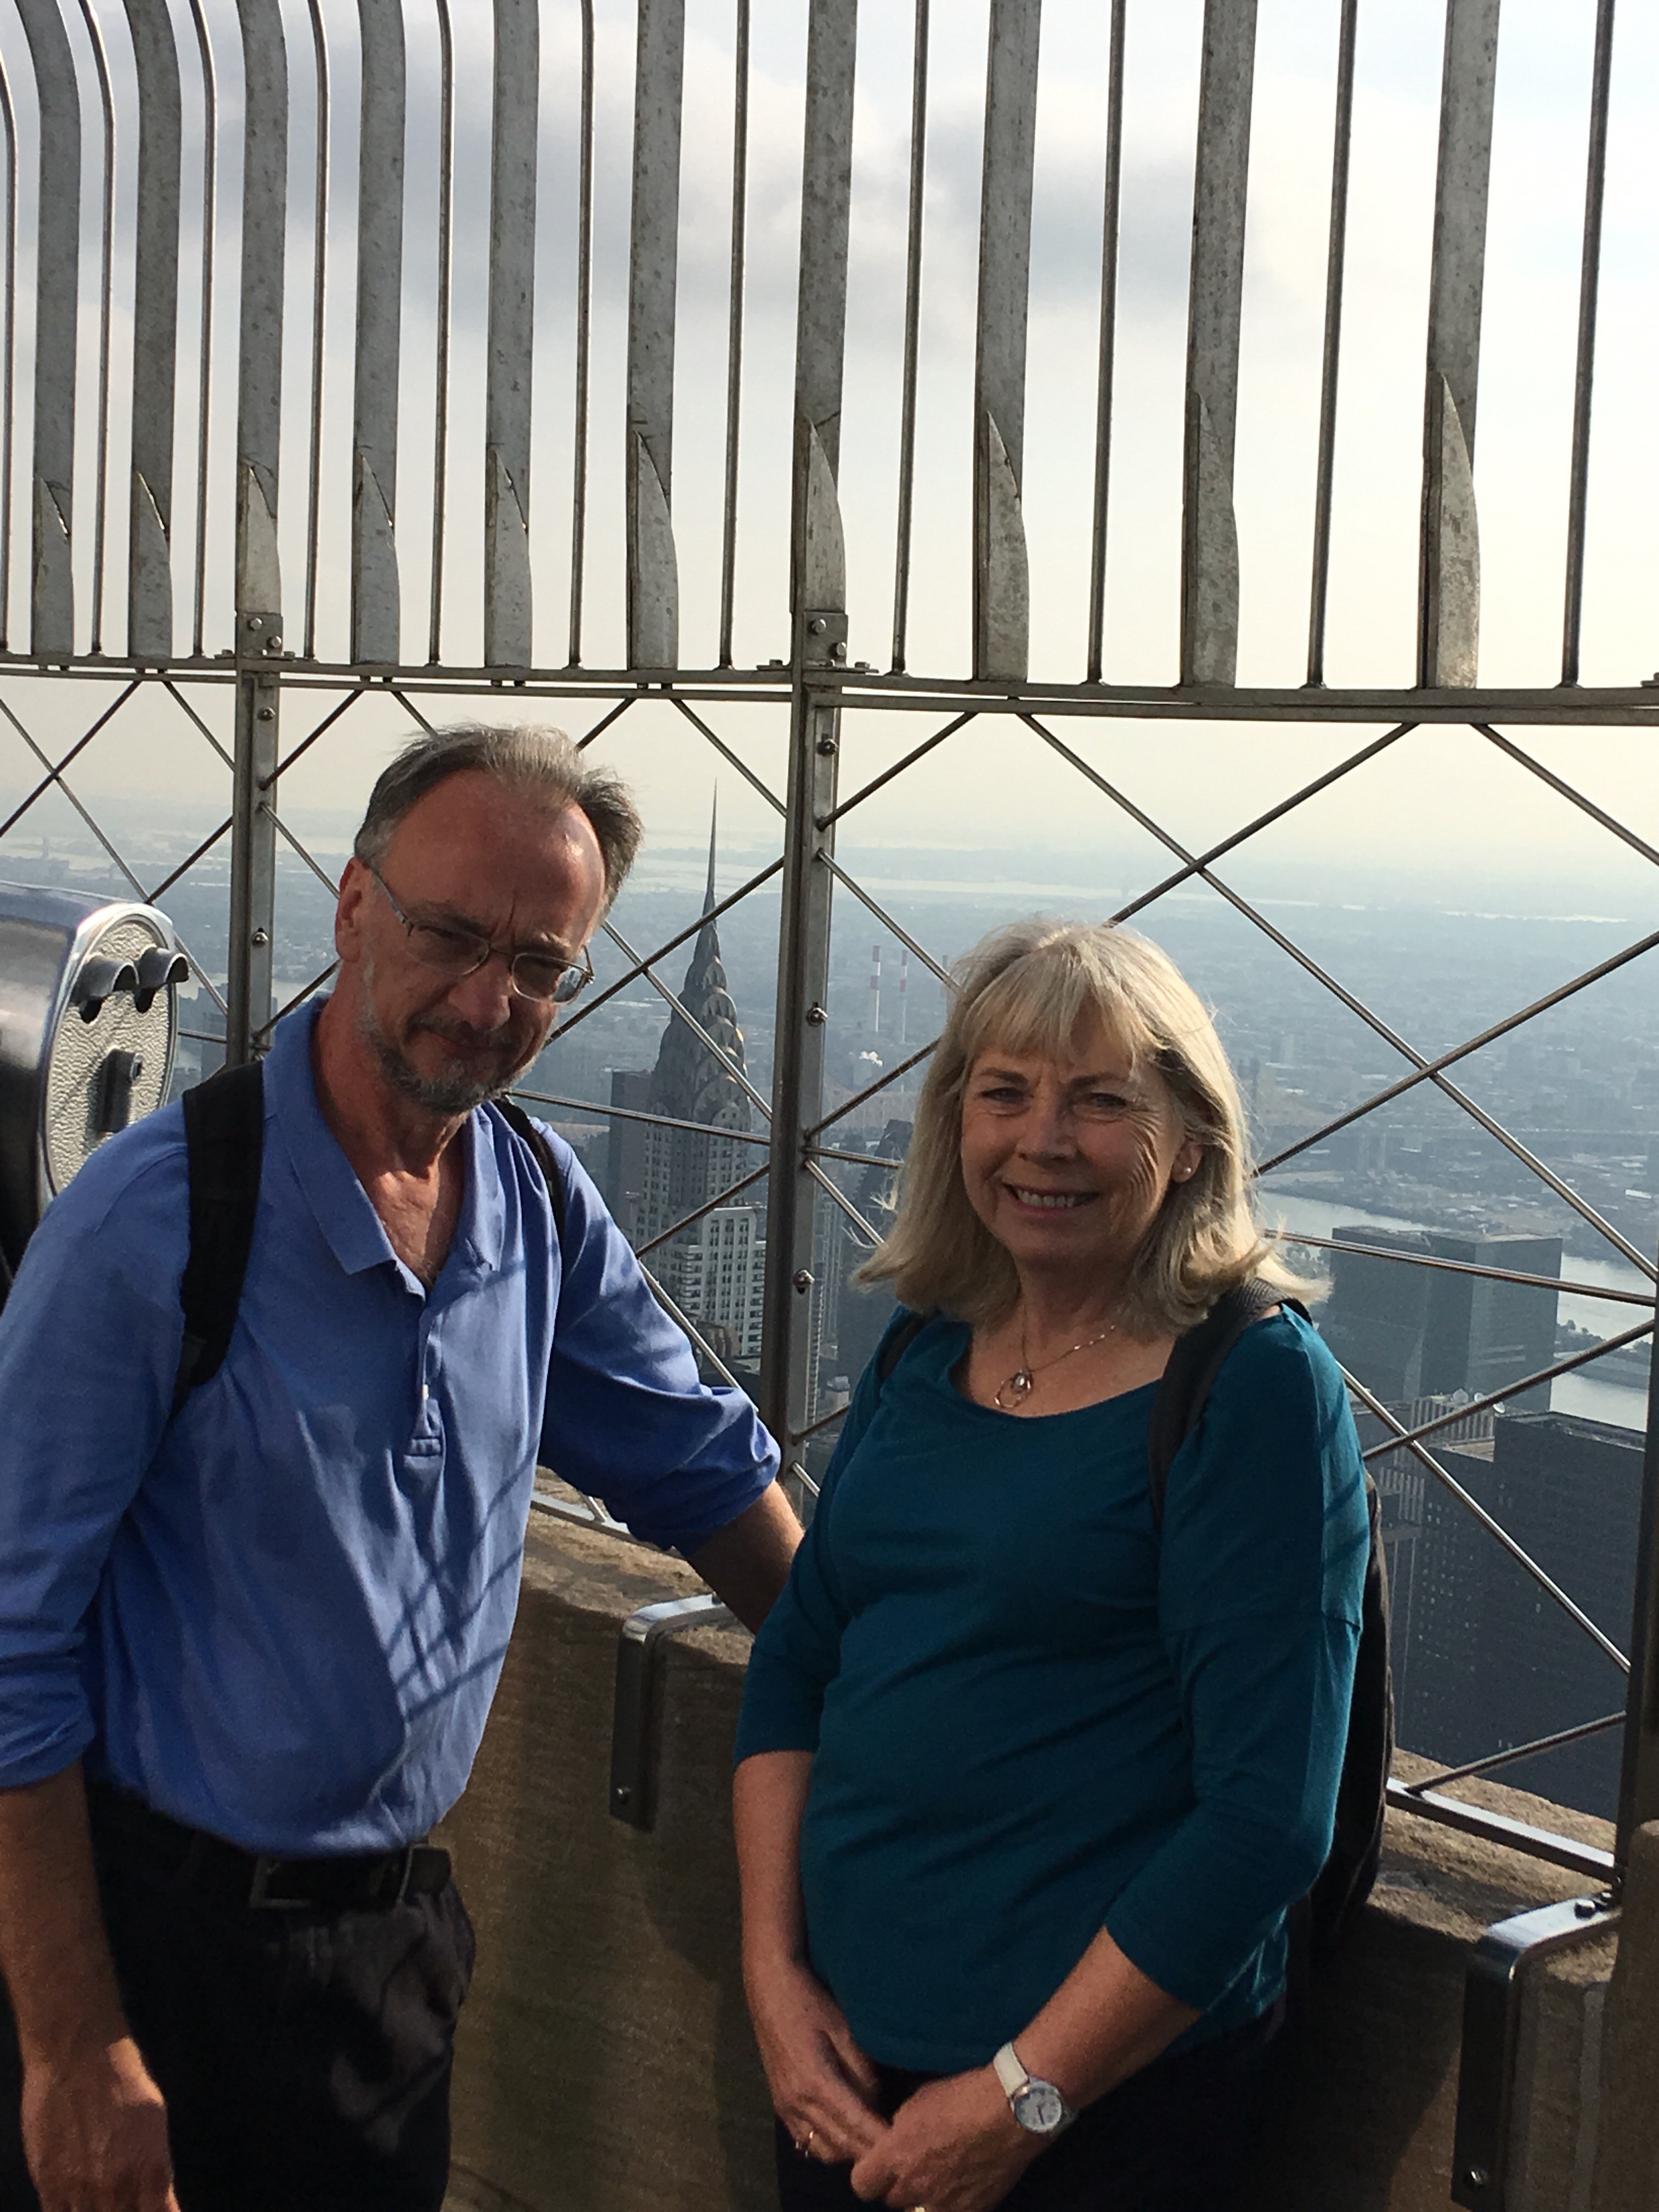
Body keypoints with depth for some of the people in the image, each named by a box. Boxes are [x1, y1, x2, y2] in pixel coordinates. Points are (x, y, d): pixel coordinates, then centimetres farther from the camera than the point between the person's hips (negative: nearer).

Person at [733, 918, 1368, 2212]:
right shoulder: (924, 1353, 4)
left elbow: (1266, 1816, -18)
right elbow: (796, 1661, 9)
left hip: (1110, 2096, -5)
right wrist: (773, 1974, -2)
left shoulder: (1259, 1388, -14)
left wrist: (1022, 2098, -16)